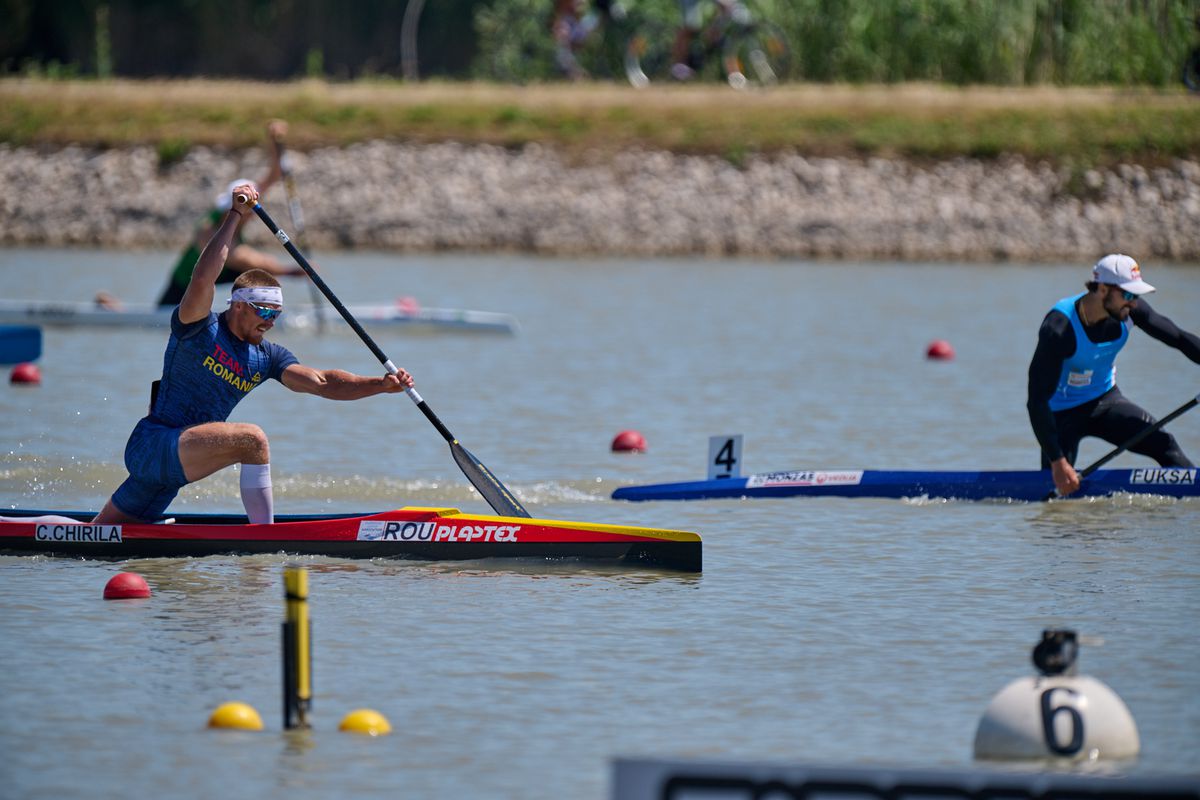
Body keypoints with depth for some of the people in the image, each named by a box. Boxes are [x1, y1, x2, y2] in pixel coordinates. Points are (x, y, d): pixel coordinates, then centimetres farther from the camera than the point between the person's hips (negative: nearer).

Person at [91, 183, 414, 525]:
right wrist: (235, 217, -26)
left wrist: (381, 385, -14)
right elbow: (202, 280, -28)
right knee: (251, 439, -27)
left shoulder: (267, 357, 9)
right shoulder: (199, 328, -9)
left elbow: (320, 382, -1)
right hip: (153, 443, -8)